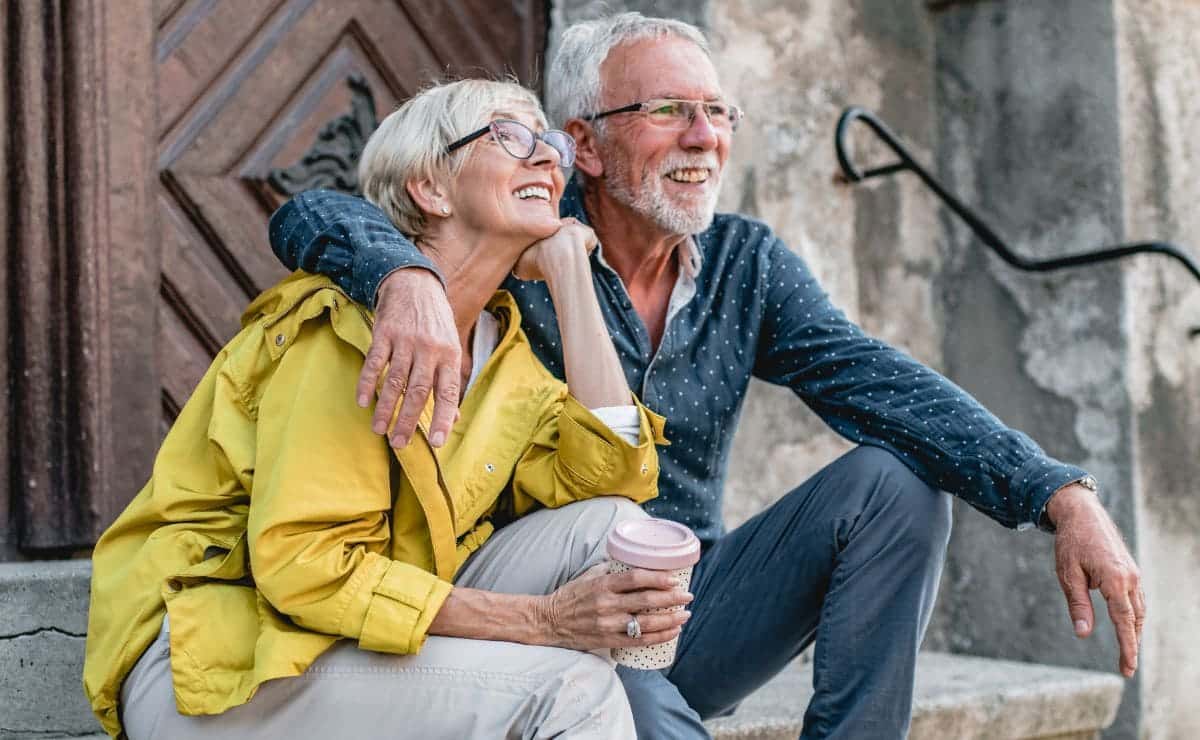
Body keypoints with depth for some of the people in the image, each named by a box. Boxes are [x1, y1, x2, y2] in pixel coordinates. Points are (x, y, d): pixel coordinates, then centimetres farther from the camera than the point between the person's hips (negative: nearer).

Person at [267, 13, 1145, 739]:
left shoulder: (747, 264, 4)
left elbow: (879, 381, -10)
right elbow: (312, 216, -19)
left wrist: (1063, 496, -25)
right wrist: (411, 277, -44)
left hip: (695, 615, 5)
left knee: (893, 481, -13)